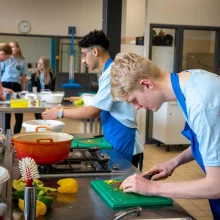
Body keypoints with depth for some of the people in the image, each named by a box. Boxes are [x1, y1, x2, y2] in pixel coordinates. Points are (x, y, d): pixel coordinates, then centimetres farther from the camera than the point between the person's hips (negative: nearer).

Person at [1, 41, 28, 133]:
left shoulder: (22, 61, 9)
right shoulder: (5, 60, 2)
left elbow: (23, 78, 11)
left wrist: (23, 91, 5)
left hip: (16, 86, 2)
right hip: (5, 85, -2)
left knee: (19, 114, 2)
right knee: (6, 113, 3)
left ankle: (16, 135, 16)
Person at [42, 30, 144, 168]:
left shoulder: (112, 73, -19)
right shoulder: (110, 71, 12)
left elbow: (93, 112, -20)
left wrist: (60, 113, -11)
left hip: (124, 143, -9)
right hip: (118, 142, 9)